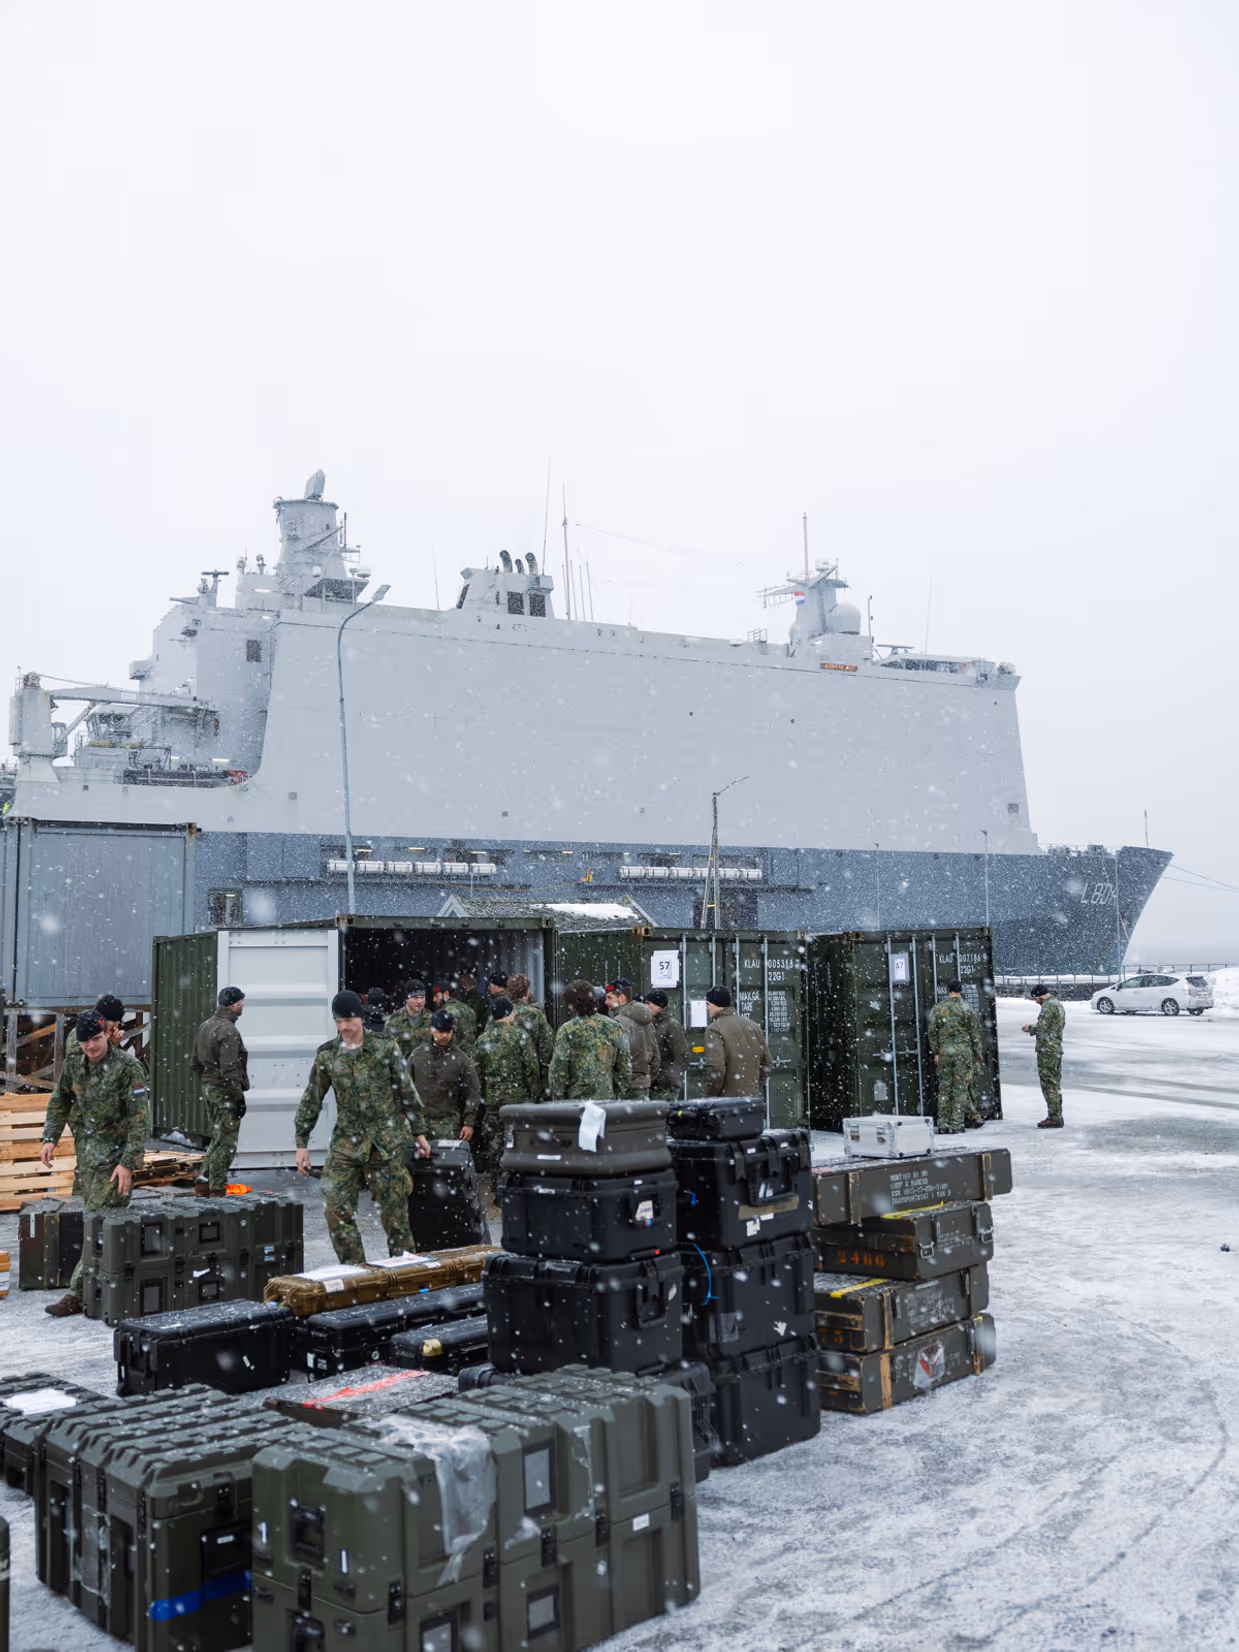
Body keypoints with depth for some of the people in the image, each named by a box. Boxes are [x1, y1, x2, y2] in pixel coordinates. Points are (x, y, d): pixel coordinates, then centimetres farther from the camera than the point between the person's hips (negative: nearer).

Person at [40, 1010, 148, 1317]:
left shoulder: (127, 1068, -17)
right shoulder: (74, 1061, 2)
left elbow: (139, 1119, -17)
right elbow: (60, 1101, 15)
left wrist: (128, 1164, -22)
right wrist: (50, 1138, 2)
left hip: (114, 1155, -7)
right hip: (86, 1153, 7)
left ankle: (77, 1294, -7)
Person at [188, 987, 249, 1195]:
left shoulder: (205, 1027, 10)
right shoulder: (229, 1031, -19)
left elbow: (194, 1063, 16)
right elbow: (229, 1070, -23)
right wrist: (239, 1097, -18)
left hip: (208, 1090, 9)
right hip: (225, 1093, -9)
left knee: (217, 1138, 20)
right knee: (225, 1143, -1)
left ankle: (202, 1182, 21)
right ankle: (217, 1190, 3)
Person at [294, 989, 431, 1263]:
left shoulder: (385, 1047, -2)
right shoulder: (327, 1055, 2)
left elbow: (407, 1091, 4)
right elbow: (311, 1101, 9)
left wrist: (419, 1132, 5)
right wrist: (302, 1143, 6)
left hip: (386, 1142, -2)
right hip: (345, 1143, 2)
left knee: (394, 1210, 1)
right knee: (338, 1210, -4)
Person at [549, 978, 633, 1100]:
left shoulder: (567, 1030, -8)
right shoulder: (614, 1027, 4)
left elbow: (558, 1070, -6)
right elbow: (625, 1067, 8)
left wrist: (558, 1101, 3)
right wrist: (618, 1095, 16)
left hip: (576, 1100, -3)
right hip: (608, 1099, 3)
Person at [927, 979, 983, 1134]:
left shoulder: (937, 1008, 5)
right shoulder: (966, 1007, -3)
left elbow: (932, 1032, 6)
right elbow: (975, 1032, 0)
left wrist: (936, 1052, 13)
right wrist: (977, 1052, 8)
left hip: (944, 1052, 3)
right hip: (964, 1051, -2)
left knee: (944, 1088, 8)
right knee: (961, 1088, 1)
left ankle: (943, 1125, 8)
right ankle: (955, 1125, -1)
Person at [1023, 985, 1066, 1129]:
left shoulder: (1048, 1006, -15)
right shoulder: (1059, 1005, 16)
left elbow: (1041, 1028, -20)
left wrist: (1030, 1028, -2)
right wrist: (1035, 1026, 14)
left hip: (1047, 1050, -10)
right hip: (1057, 1049, 10)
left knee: (1049, 1085, -6)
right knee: (1055, 1084, 13)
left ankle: (1054, 1118, -6)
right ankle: (1057, 1117, 17)